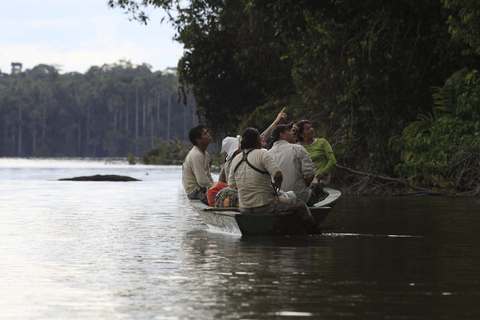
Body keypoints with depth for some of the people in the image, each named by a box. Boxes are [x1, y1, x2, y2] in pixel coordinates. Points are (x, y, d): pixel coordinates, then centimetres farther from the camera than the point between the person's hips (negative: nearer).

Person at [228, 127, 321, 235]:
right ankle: (315, 233, 21)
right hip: (265, 207, -7)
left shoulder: (235, 160, 6)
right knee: (300, 205, 11)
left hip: (244, 209, 7)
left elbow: (231, 185, 12)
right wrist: (277, 184, 0)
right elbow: (278, 175, -22)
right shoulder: (262, 154, -13)